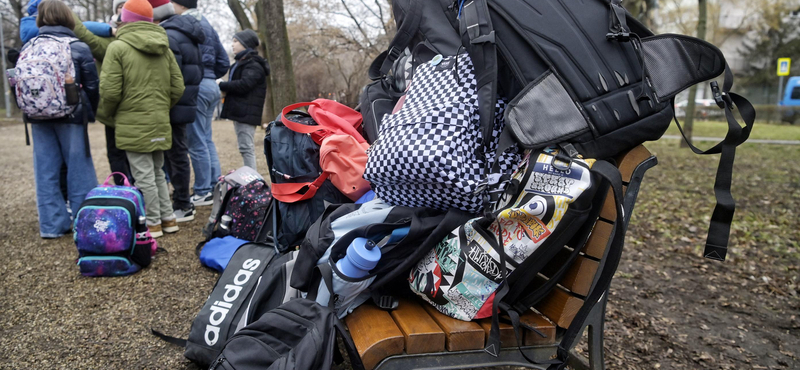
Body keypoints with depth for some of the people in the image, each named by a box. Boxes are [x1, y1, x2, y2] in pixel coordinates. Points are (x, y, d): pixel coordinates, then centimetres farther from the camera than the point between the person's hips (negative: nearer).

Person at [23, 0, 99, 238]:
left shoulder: (28, 47, 5)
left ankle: (51, 224, 12)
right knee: (78, 168, 3)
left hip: (38, 117, 4)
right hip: (70, 116, -3)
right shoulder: (78, 48, -6)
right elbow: (92, 85, -5)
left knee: (46, 170, 8)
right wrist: (91, 112, 9)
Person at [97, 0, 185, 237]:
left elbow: (110, 91, -11)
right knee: (157, 172, 17)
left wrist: (104, 115, 6)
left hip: (133, 125, -6)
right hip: (160, 123, 6)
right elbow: (177, 88, 8)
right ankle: (168, 219, 21)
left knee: (144, 176, 1)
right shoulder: (164, 49, 8)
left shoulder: (117, 47, -8)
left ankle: (153, 223, 9)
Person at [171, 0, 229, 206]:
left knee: (197, 142, -2)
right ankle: (216, 187, 18)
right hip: (211, 86, 9)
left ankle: (203, 193, 4)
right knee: (207, 139, 14)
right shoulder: (207, 25, 17)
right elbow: (224, 62, 17)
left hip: (195, 87, -8)